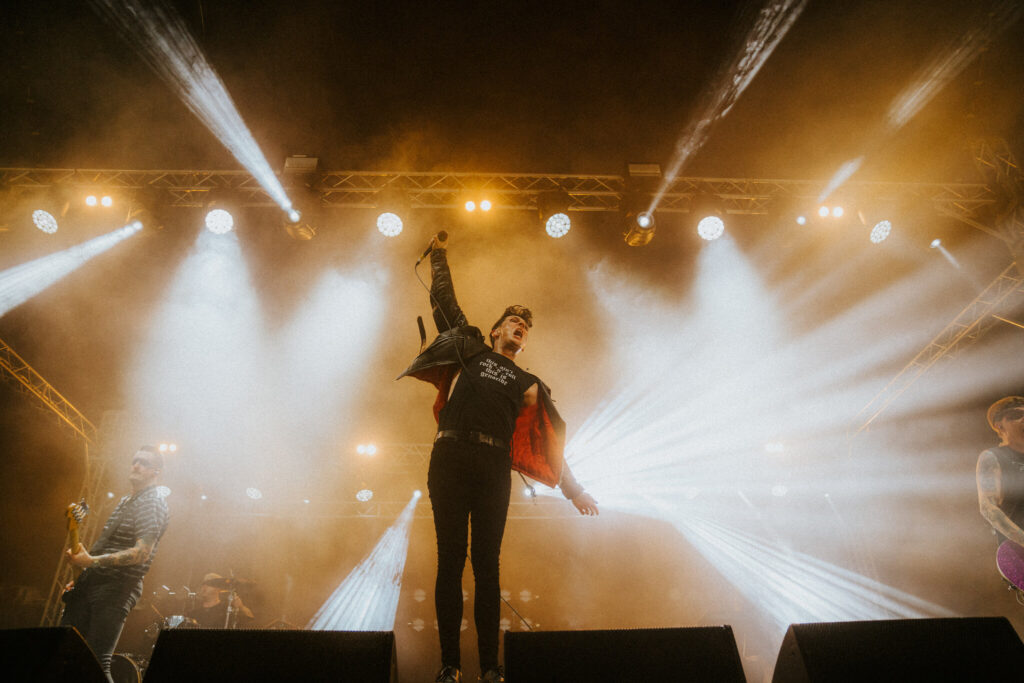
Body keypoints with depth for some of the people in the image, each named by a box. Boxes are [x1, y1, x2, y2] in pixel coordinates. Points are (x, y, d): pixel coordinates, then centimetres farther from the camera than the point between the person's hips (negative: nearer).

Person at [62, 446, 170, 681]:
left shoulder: (153, 503, -10)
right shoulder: (125, 502, 20)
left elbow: (142, 553, -21)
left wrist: (93, 561, -25)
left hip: (116, 589, -9)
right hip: (90, 582, 9)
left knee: (96, 663, -12)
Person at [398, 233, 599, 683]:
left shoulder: (526, 383, 24)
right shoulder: (471, 349, 22)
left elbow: (549, 441, 21)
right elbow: (444, 301, 25)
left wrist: (572, 488, 17)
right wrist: (440, 256, 30)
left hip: (494, 467, 1)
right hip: (450, 457, -1)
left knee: (487, 566, 0)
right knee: (450, 562, -2)